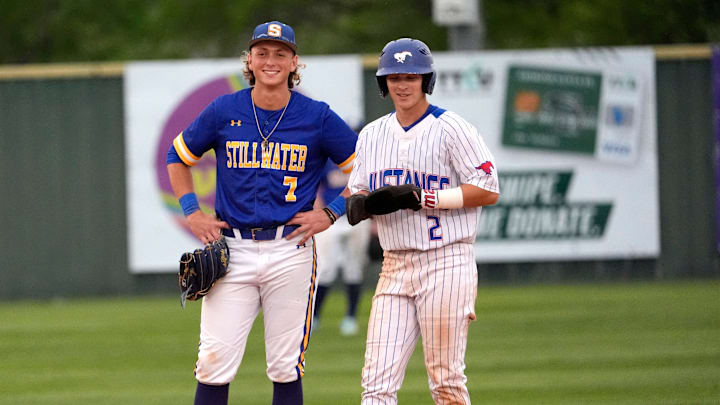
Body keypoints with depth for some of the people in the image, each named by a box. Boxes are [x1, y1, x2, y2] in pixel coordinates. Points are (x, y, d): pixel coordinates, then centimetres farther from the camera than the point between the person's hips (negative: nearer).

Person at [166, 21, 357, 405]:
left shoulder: (317, 117, 0)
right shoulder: (223, 111, 4)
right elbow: (177, 157, 19)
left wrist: (330, 213, -3)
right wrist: (191, 212, 8)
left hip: (290, 251, -1)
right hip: (231, 250, 1)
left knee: (286, 367, 2)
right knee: (214, 362, -5)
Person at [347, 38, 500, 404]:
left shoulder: (452, 129, -5)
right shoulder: (371, 135, 15)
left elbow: (488, 191, -10)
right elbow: (354, 196, 17)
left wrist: (424, 198, -17)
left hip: (446, 265, -5)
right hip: (394, 266, 5)